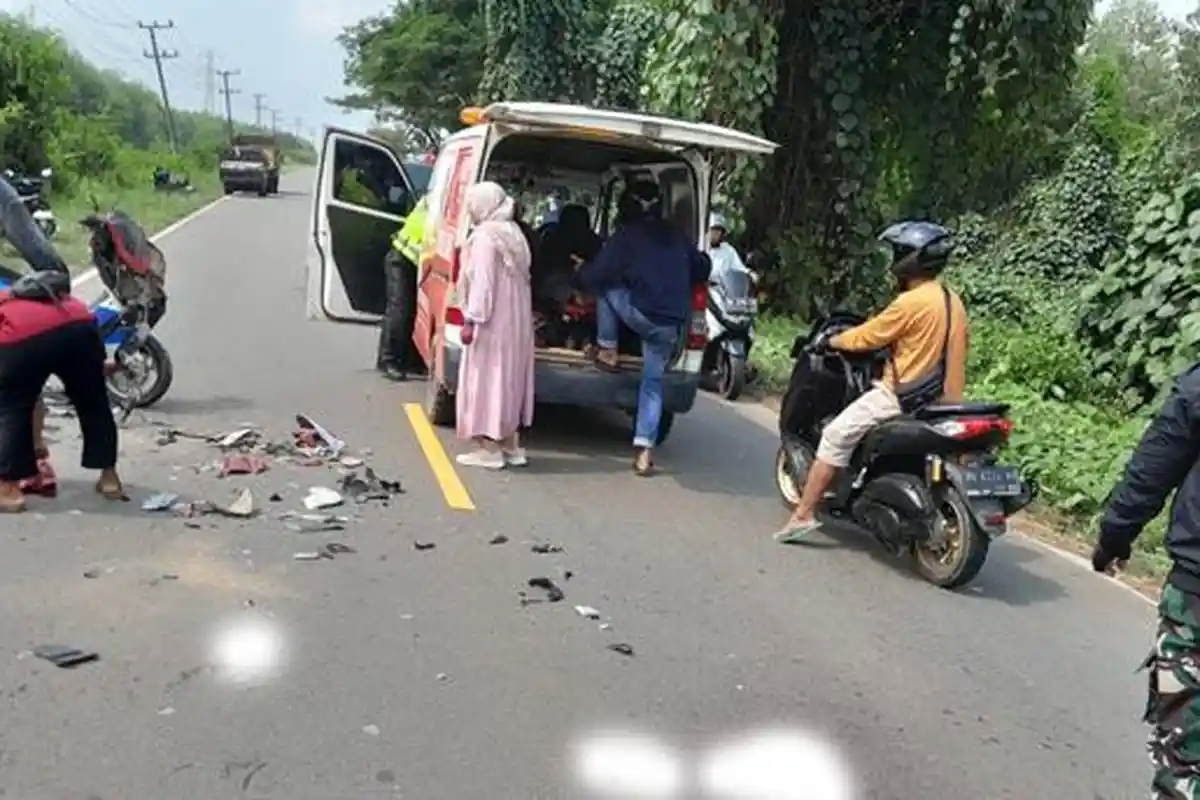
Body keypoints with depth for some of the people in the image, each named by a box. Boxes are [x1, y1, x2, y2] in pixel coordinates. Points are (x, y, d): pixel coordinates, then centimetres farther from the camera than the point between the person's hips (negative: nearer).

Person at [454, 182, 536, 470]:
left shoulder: (485, 235, -12)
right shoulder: (513, 232, 15)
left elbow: (483, 282, -19)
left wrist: (472, 320, -19)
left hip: (491, 323, -9)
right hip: (515, 322, 9)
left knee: (486, 381, -3)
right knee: (508, 381, 14)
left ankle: (489, 450, 0)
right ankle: (510, 445, 20)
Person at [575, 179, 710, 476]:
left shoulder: (627, 235, 0)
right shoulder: (677, 236, 16)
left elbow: (596, 274, -3)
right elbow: (702, 268, 28)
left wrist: (579, 276, 18)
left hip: (641, 315, -5)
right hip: (672, 325, 5)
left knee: (605, 286, 18)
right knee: (653, 382, 13)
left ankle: (607, 351, 18)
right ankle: (644, 450, 7)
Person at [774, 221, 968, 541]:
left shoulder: (911, 302, -15)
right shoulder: (954, 301, 11)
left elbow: (867, 336, -8)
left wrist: (830, 341, 8)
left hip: (903, 396, -9)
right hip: (941, 398, 9)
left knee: (836, 436, -5)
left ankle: (803, 515, -8)